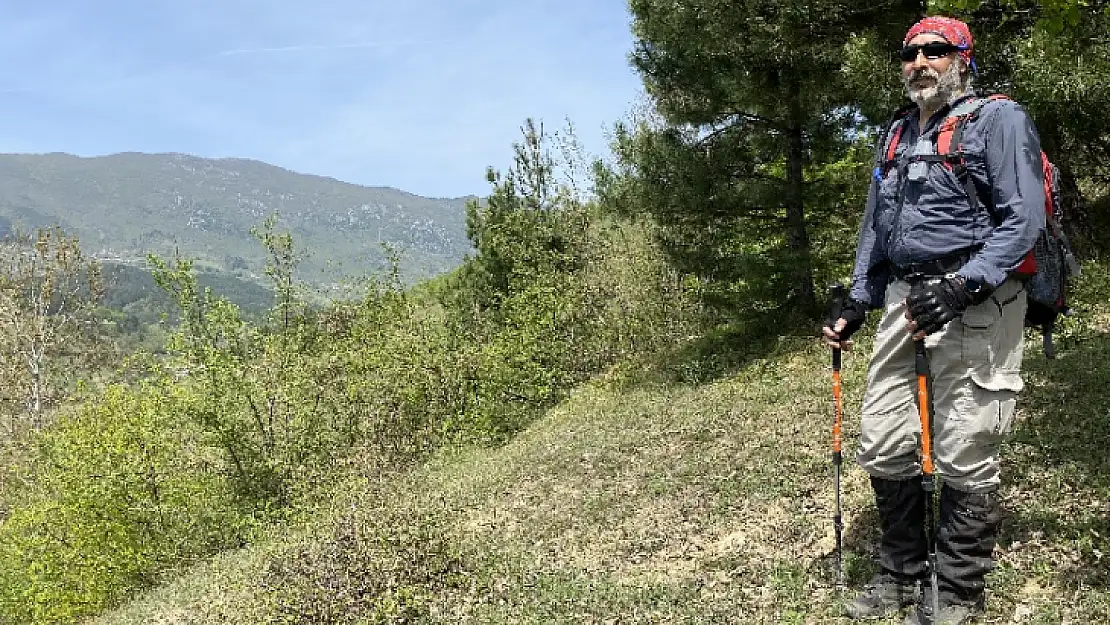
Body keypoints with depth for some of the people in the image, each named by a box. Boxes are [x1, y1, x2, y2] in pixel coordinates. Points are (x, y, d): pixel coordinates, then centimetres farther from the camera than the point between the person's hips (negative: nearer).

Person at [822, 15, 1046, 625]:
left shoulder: (998, 119, -1)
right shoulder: (896, 138, 20)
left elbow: (1024, 218, -10)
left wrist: (964, 285, -22)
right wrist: (857, 303, 16)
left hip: (973, 301, -7)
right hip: (904, 299, 7)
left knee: (964, 459, -3)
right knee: (883, 448, 8)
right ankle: (900, 576, 25)